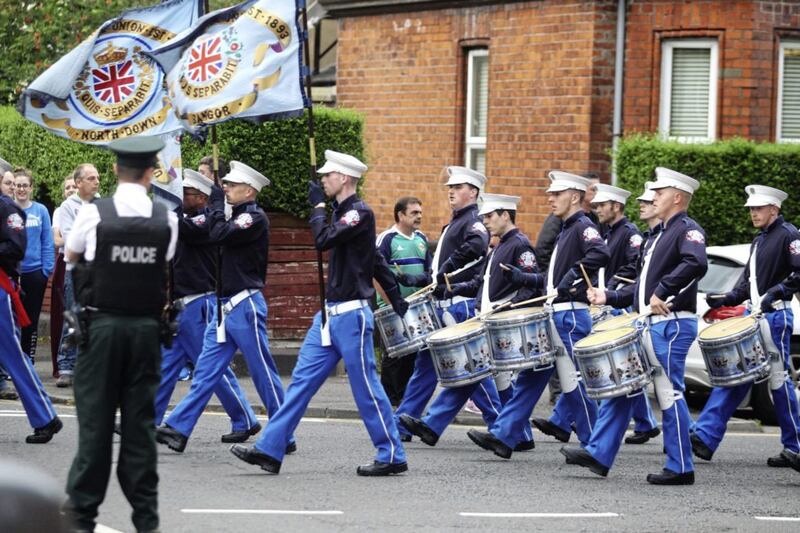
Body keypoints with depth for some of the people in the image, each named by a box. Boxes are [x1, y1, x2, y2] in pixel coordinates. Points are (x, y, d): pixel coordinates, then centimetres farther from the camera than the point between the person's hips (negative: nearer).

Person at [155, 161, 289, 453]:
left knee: (264, 373, -2)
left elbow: (219, 235, -23)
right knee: (206, 369, 3)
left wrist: (216, 202, -10)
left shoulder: (255, 218, -11)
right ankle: (177, 429, -1)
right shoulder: (237, 218, 18)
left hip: (245, 306, -9)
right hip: (225, 307, 9)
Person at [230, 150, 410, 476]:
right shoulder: (343, 212, 16)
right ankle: (270, 450, 4)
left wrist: (318, 205, -9)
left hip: (351, 315, -9)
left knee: (366, 387, -4)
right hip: (330, 314, 9)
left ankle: (392, 457, 4)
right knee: (303, 379, 5)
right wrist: (397, 300, 25)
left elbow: (323, 241, -24)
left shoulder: (360, 213, -13)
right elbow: (376, 262, 22)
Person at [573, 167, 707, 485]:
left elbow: (696, 264, -30)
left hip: (671, 325, -10)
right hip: (648, 325, 10)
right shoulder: (662, 235, 21)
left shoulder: (688, 230, -9)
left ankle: (681, 468, 1)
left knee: (669, 394, -6)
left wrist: (662, 292, -29)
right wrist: (609, 298, 15)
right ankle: (599, 455, 8)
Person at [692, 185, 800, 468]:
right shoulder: (759, 241, 19)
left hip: (775, 316, -8)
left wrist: (776, 292, -23)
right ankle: (705, 438, -4)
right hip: (753, 316, 8)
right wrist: (726, 300, 9)